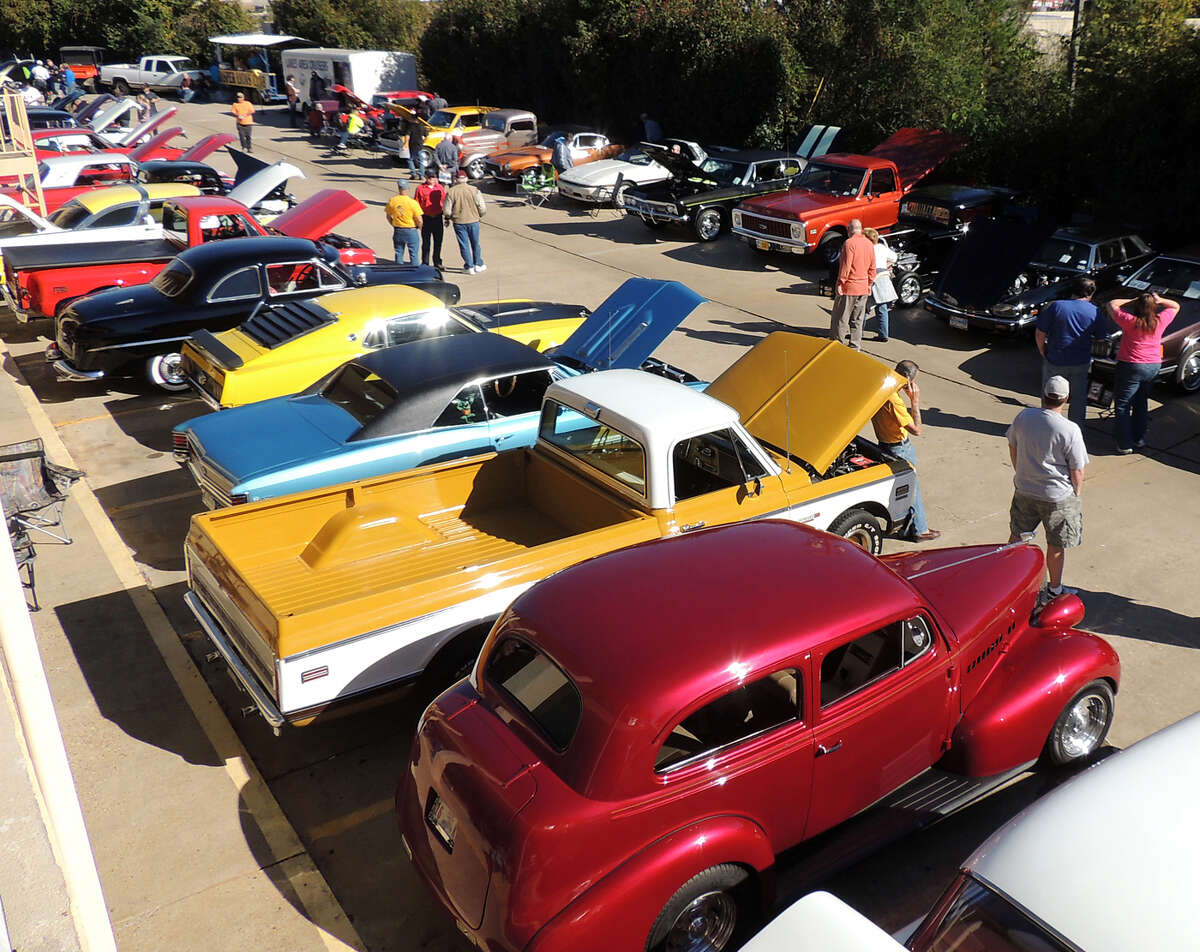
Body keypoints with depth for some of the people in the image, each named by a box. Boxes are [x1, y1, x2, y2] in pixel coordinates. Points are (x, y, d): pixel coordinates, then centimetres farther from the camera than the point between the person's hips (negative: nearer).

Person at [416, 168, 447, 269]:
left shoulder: (440, 187, 6)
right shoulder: (420, 188, -4)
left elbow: (444, 203, 11)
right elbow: (417, 204, -2)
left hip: (438, 218, 3)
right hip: (426, 218, -3)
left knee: (438, 242, 9)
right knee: (426, 243, 2)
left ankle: (437, 263, 22)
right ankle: (425, 263, 12)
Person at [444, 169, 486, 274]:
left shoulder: (451, 192, -8)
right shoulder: (474, 190, -8)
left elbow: (447, 211, -8)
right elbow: (483, 208, -6)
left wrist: (448, 218, 13)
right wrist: (479, 215, 14)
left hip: (459, 222, -1)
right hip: (473, 221, 1)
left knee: (464, 245, 9)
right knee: (475, 244, 16)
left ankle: (469, 267, 12)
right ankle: (478, 265, 24)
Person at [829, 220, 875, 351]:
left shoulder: (850, 243, -14)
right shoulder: (869, 244, 8)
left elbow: (846, 265, -18)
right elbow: (872, 267, 12)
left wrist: (840, 283, -14)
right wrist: (870, 283, 20)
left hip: (849, 287, -7)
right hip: (863, 288, 7)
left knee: (840, 318, 2)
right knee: (857, 320, 13)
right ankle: (855, 346, 17)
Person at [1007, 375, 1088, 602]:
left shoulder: (1023, 416, -10)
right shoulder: (1070, 430, -23)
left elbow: (1012, 448, 6)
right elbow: (1077, 471, -15)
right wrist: (1077, 494, 3)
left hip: (1024, 490, 4)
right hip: (1057, 496, -4)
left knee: (1017, 536, 23)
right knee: (1057, 545, 14)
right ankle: (1053, 590, 28)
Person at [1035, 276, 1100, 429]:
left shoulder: (1055, 306, -12)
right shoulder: (1093, 311, -6)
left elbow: (1040, 335, -10)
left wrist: (1044, 354, 4)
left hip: (1055, 363, -2)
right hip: (1081, 363, 2)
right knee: (1079, 399, 18)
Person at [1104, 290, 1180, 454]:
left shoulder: (1130, 321, -18)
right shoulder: (1161, 321, -6)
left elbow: (1112, 304, -4)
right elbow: (1175, 307, 15)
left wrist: (1132, 301, -5)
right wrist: (1160, 300, -2)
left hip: (1131, 366, -5)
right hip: (1154, 367, 5)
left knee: (1122, 406, 5)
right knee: (1141, 404, 22)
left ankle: (1125, 445, 5)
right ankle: (1139, 439, 30)